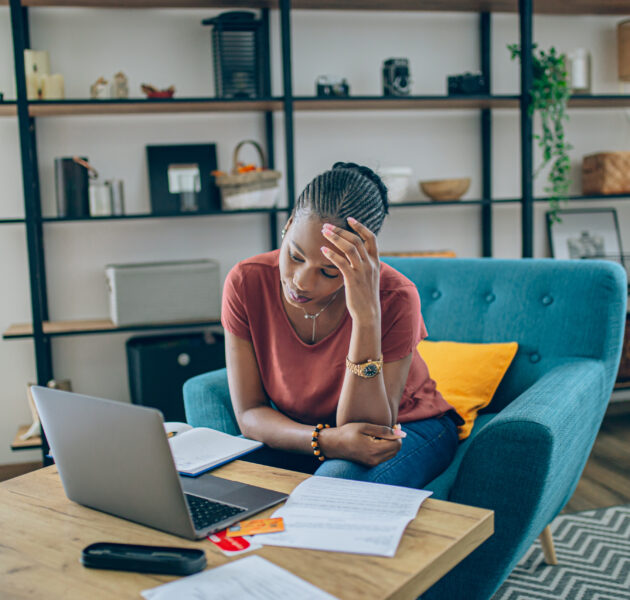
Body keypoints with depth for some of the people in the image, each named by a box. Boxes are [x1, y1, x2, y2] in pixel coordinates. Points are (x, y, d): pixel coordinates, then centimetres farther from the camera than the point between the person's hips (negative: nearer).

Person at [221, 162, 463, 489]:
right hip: (301, 433, 1)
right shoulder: (245, 283, -19)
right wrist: (327, 440, -35)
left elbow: (364, 428, -29)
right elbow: (250, 414, -16)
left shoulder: (394, 298, -27)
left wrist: (368, 317, -41)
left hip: (407, 428, 0)